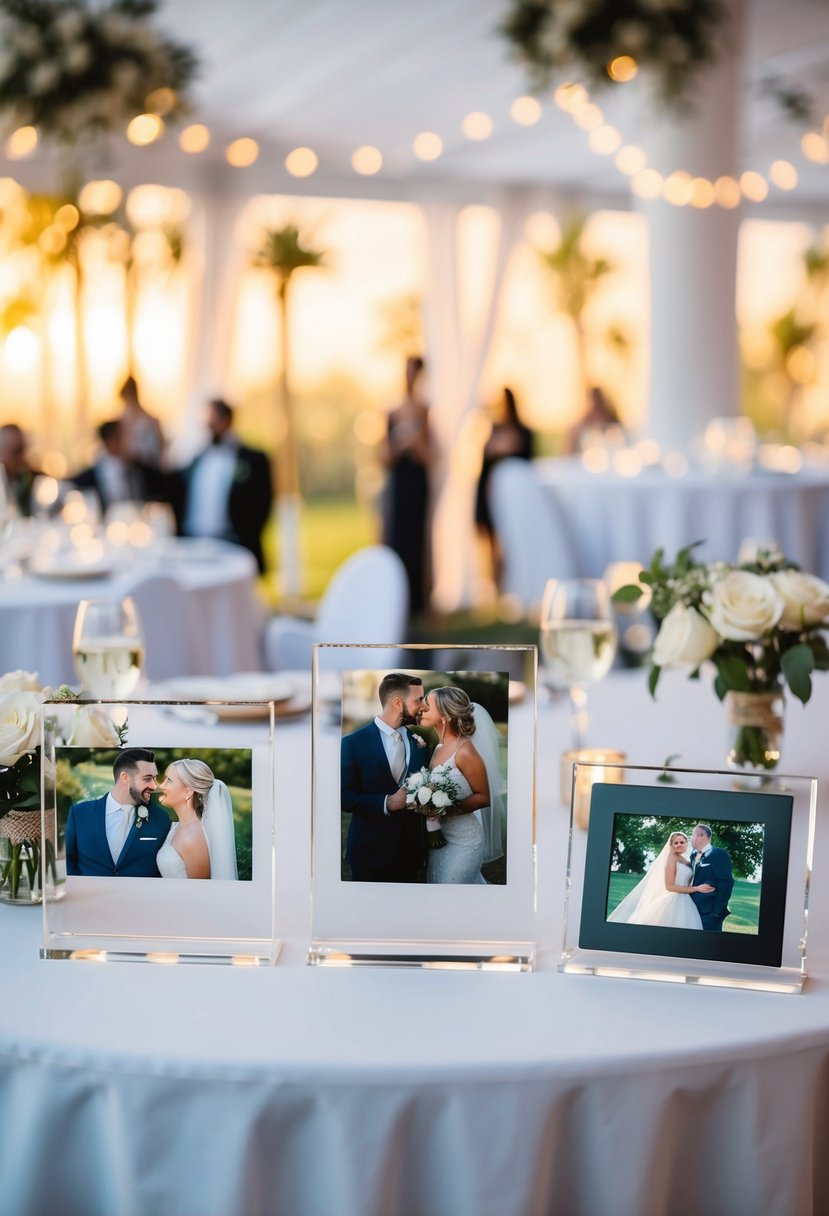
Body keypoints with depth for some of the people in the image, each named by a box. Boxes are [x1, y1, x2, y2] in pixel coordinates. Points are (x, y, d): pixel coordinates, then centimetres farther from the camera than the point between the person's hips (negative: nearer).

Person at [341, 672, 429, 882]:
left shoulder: (418, 743, 6)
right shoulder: (353, 743, -7)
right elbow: (344, 796, -11)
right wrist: (387, 803, -22)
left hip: (411, 849, 4)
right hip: (371, 851, -4)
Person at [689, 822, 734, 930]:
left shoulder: (719, 854, -8)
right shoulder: (694, 856, 16)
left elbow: (725, 884, -14)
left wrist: (717, 911, -17)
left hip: (709, 912, -7)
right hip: (693, 911, 7)